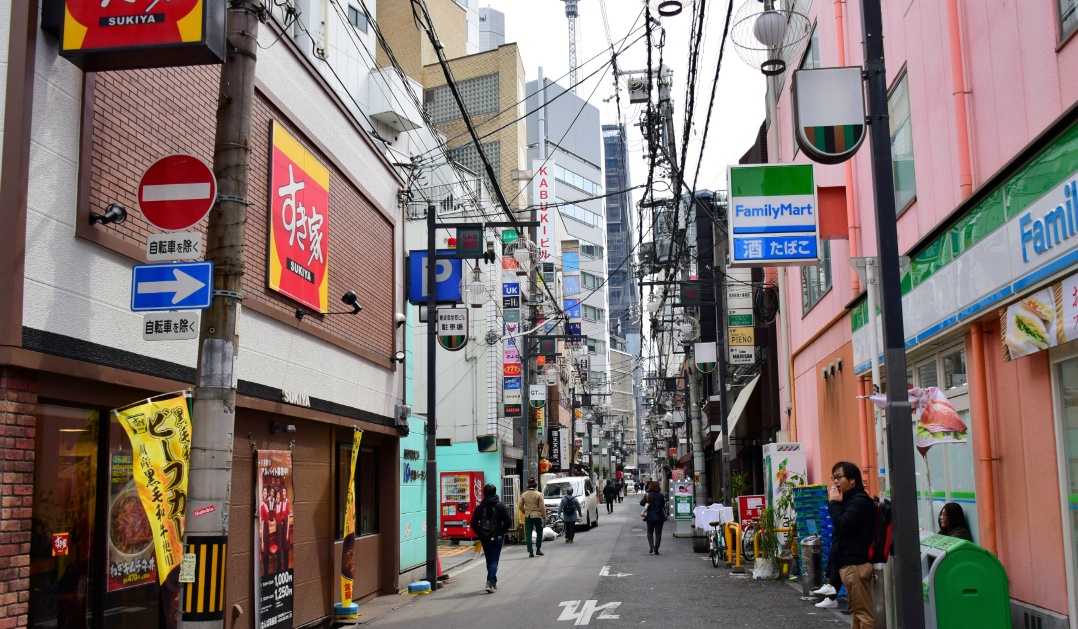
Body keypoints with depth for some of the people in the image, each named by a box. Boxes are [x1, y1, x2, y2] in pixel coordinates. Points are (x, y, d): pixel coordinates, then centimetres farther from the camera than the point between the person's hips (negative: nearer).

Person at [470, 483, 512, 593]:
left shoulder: (480, 507, -1)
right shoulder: (501, 506, -6)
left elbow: (473, 523, -3)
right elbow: (508, 521, -11)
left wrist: (480, 534, 9)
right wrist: (502, 532, 3)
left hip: (484, 538, 2)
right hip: (497, 538, -2)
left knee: (489, 560, 16)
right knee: (494, 560, -2)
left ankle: (493, 582, 26)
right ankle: (490, 582, -20)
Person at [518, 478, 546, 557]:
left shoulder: (523, 495, 1)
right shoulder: (539, 495, -8)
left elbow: (520, 506, 3)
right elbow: (542, 507, -9)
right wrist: (544, 517, -1)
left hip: (527, 517, 2)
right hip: (537, 516, -2)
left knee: (528, 534, 3)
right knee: (539, 533, 15)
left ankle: (530, 552, 0)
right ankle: (538, 549, 12)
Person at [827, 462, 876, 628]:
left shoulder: (860, 500, -12)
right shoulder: (849, 500, 18)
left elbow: (842, 525, -21)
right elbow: (841, 527, 18)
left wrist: (834, 502, -12)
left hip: (855, 564, -11)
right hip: (848, 563, 11)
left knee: (863, 612, -9)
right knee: (856, 610, 14)